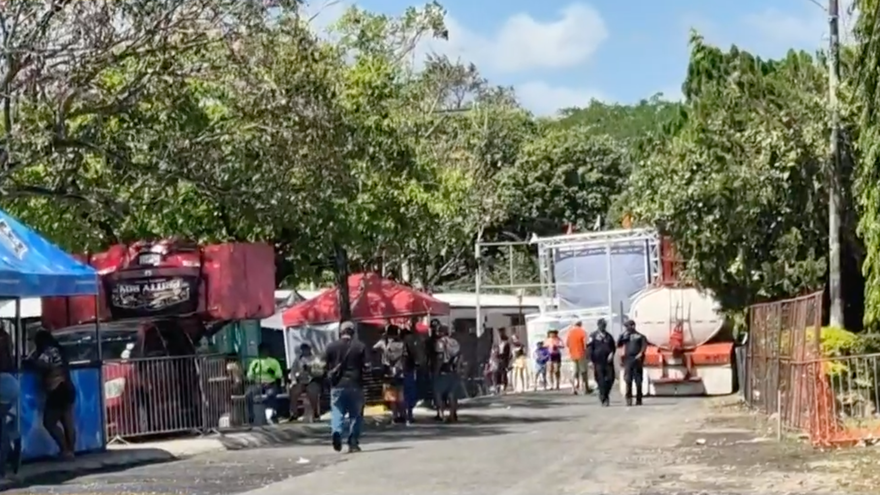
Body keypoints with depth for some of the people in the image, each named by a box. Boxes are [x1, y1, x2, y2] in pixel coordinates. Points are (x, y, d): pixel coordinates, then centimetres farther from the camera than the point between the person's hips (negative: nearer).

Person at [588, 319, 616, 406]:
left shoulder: (608, 336, 15)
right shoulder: (593, 336, 3)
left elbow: (613, 346, 21)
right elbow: (589, 348, -1)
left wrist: (611, 353, -1)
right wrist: (592, 360, -8)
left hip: (608, 360, 3)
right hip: (598, 362, -3)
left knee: (610, 378, -5)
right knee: (601, 380, -3)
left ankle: (605, 394, 17)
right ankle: (603, 399, 5)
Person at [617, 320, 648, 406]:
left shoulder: (640, 336, 6)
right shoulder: (625, 336, 16)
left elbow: (644, 345, -6)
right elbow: (618, 344, 8)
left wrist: (641, 353, -22)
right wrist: (622, 335, 0)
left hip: (637, 359, -3)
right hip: (628, 359, 3)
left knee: (638, 381, 1)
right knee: (628, 380, -4)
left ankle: (639, 399, 8)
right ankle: (629, 399, -3)